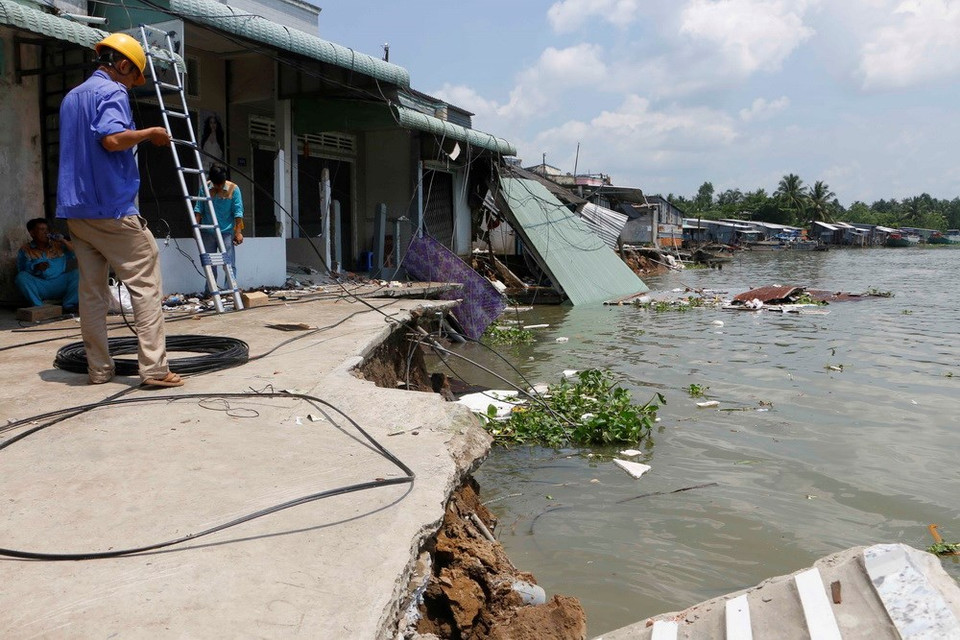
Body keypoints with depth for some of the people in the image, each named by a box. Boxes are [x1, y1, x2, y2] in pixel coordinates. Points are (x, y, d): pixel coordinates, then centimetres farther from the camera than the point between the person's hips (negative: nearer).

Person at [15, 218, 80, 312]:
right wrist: (36, 267, -19)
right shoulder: (25, 250, 11)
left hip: (60, 284, 1)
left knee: (77, 273, -24)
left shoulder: (58, 245, 15)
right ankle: (38, 306, -25)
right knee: (21, 276, -28)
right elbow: (21, 270, 0)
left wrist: (63, 241, -4)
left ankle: (69, 305, -26)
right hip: (39, 286, -1)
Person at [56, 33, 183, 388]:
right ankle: (154, 367, -11)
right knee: (145, 284, -6)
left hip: (75, 209, 9)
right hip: (111, 208, -9)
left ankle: (99, 368, 11)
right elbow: (111, 138, -23)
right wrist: (149, 132, -9)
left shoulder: (71, 97, 22)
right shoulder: (112, 92, -6)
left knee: (92, 291, 9)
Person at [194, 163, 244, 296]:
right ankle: (209, 292, 20)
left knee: (229, 264, -7)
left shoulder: (233, 189, -5)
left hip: (226, 232, -3)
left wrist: (238, 232, -11)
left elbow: (238, 212, -7)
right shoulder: (205, 187, 3)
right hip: (208, 232, 3)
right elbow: (199, 208, 6)